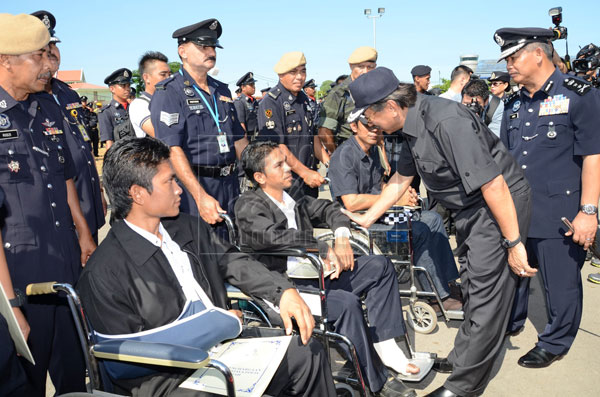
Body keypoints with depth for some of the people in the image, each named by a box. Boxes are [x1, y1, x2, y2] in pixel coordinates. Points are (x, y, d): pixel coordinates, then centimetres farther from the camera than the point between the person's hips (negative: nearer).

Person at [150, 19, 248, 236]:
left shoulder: (222, 91, 14)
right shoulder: (168, 93, -8)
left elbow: (239, 140, 18)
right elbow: (172, 149, -18)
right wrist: (201, 196, -25)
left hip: (230, 185, 7)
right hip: (192, 187, -6)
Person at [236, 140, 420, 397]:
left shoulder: (294, 200, 15)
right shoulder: (248, 206, -7)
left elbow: (328, 209, 22)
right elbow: (274, 236, -24)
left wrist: (341, 236, 0)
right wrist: (324, 247, -20)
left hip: (314, 275, 8)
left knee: (379, 265, -1)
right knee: (347, 303, -30)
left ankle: (384, 346, -6)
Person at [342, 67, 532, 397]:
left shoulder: (446, 121, -28)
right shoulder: (413, 125, 2)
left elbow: (493, 184, -28)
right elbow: (400, 179, 14)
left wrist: (514, 243, -23)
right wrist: (367, 219, 16)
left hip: (501, 205, -10)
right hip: (469, 209, 10)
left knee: (485, 297, -2)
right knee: (471, 287, 20)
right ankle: (462, 357, 37)